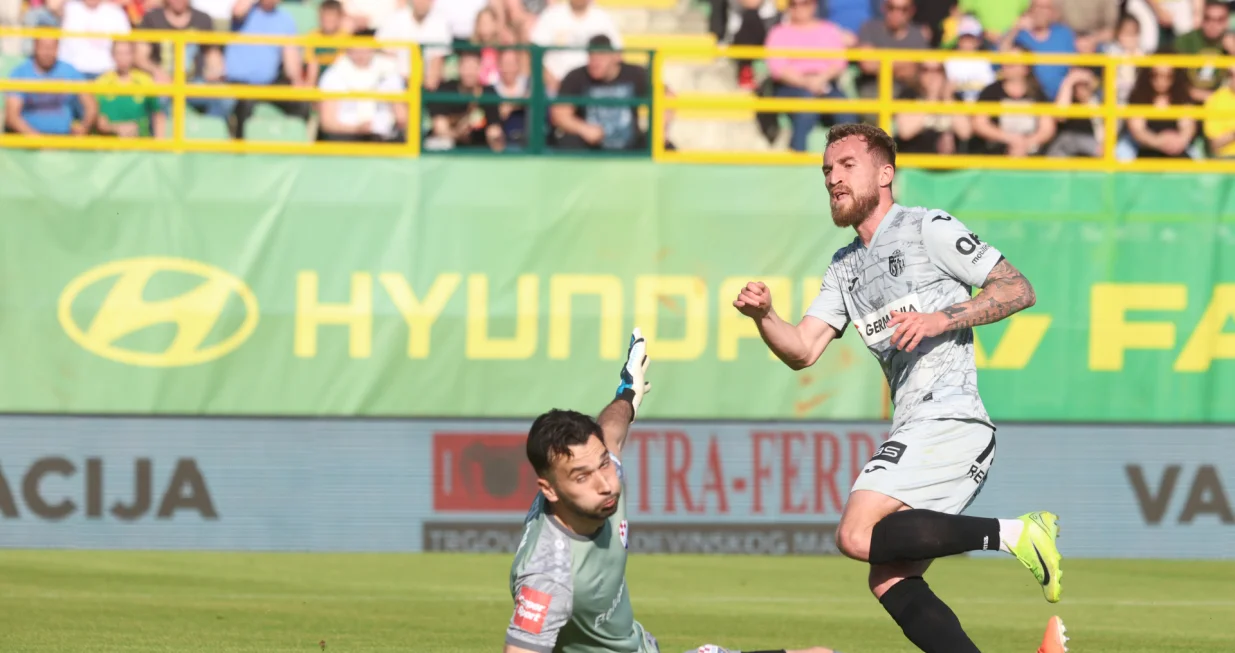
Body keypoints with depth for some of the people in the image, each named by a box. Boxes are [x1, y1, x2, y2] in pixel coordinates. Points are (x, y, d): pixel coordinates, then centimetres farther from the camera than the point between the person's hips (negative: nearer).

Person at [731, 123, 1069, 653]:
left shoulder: (928, 229, 0)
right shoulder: (844, 267, 23)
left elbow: (1019, 290, -4)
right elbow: (802, 351, 14)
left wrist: (942, 319, -15)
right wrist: (762, 316, -5)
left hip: (948, 421, -9)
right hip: (913, 431, 9)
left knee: (857, 535, -24)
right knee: (890, 584, 1)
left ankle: (1013, 534, -19)